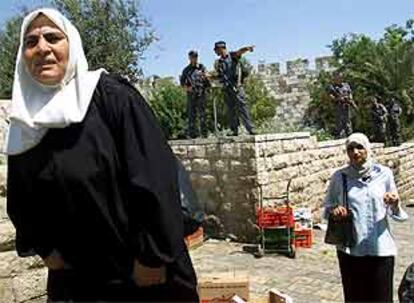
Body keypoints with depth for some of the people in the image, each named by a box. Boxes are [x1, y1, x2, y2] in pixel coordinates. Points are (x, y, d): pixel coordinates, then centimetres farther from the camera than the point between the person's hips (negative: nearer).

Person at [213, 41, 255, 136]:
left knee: (242, 107, -10)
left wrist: (247, 48, -37)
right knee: (230, 110, 4)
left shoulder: (233, 56, 3)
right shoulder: (218, 63, 17)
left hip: (237, 86, -5)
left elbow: (241, 51, -17)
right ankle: (234, 131, 9)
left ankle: (251, 129, -11)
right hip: (227, 89, 5)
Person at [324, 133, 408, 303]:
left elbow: (394, 213, 3)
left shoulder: (384, 173, -4)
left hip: (380, 248, 0)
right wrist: (333, 210, -13)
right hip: (350, 249, 1)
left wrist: (395, 203, -19)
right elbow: (328, 204, 9)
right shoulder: (339, 176, -3)